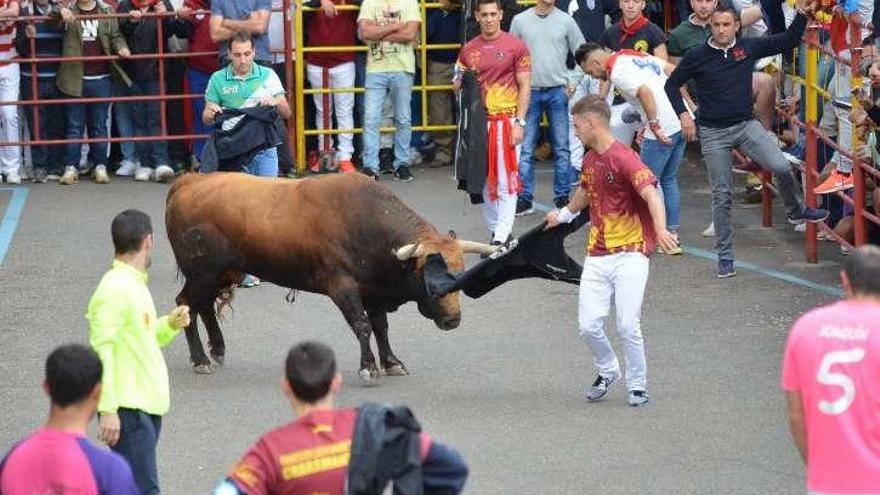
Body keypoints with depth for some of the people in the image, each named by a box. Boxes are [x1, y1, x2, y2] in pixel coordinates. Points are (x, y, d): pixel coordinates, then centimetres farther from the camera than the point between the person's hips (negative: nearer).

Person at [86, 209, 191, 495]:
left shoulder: (135, 284, 14)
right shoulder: (115, 289, -16)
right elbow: (102, 350, -20)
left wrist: (169, 326, 5)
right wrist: (108, 410, -23)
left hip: (147, 406, 10)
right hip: (127, 409, -10)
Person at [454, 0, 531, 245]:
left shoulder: (515, 46, -2)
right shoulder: (468, 50, 9)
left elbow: (524, 86, -4)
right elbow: (458, 87, 16)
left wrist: (519, 122, -11)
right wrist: (461, 82, -8)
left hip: (506, 120, -4)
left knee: (506, 181, -7)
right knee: (484, 181, 7)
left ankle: (501, 238, -8)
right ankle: (495, 231, 17)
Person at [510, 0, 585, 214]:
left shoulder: (566, 21, 2)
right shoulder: (520, 21, 3)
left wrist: (573, 82, -3)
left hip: (558, 91, 0)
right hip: (529, 91, 0)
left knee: (562, 148, 4)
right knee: (525, 149, -1)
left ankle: (562, 197, 12)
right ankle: (524, 198, 3)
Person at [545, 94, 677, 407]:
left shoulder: (624, 159, -13)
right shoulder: (590, 159, 13)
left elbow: (651, 194, -28)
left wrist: (660, 230, -46)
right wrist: (564, 215, 55)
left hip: (630, 254, -7)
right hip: (597, 254, 7)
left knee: (627, 325, -13)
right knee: (589, 324, -3)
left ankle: (637, 384, 8)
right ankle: (607, 371, 25)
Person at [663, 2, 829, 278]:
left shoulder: (748, 47, -1)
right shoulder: (697, 56, -6)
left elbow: (789, 41, 4)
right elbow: (672, 85, 5)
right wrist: (683, 114, -6)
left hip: (746, 125, 1)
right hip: (713, 132, -1)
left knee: (781, 167, -17)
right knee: (722, 196, 2)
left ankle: (796, 211, 13)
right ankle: (724, 256, 13)